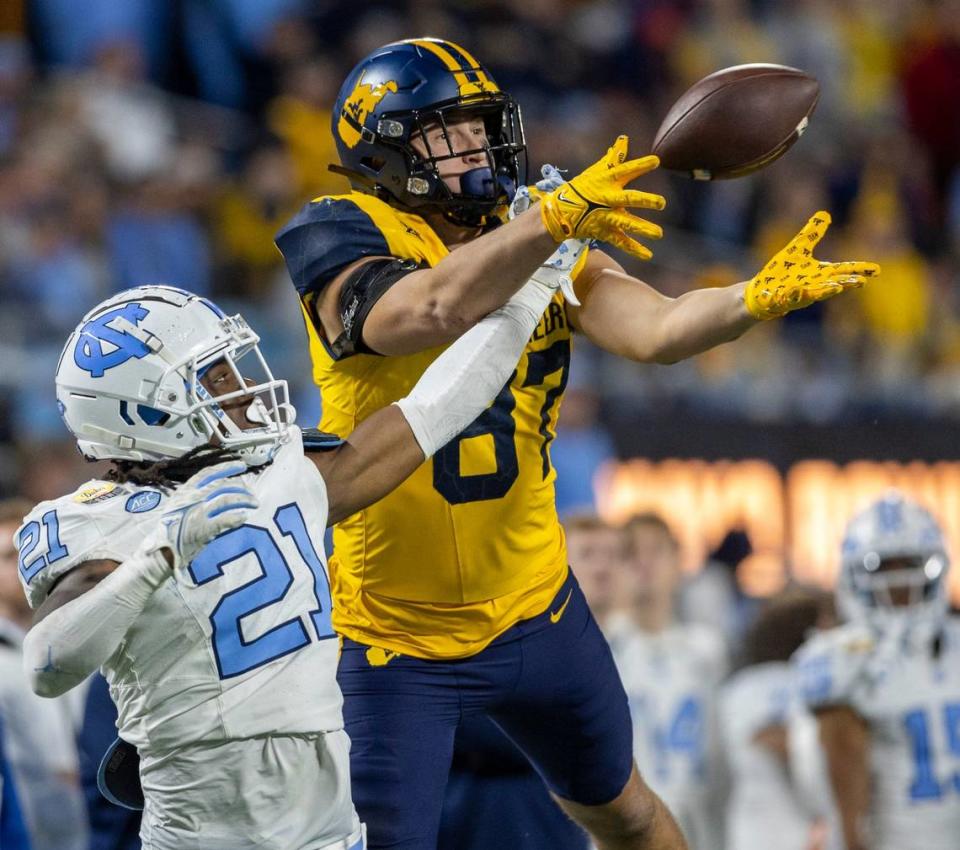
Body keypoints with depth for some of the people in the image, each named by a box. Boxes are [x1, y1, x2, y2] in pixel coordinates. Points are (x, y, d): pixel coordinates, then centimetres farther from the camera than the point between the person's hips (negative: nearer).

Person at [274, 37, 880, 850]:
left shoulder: (534, 236, 1)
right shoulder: (347, 241, -15)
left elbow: (657, 331, -16)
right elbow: (425, 313, -38)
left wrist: (757, 296, -36)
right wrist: (551, 219, -49)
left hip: (535, 604, 5)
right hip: (398, 634, -5)